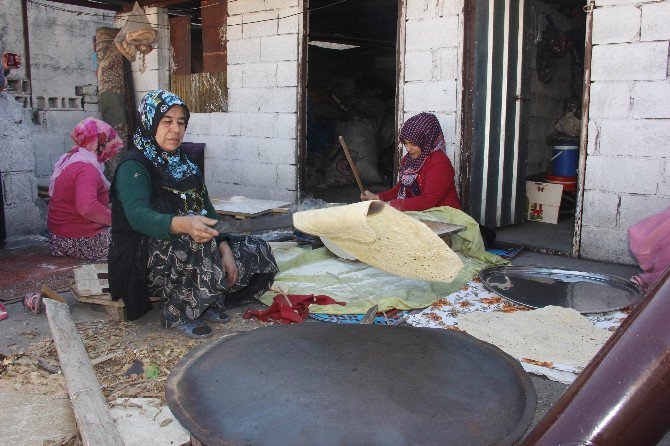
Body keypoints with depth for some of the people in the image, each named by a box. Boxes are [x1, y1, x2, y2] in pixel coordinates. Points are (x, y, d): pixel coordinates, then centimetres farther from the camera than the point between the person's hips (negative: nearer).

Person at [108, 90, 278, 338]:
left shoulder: (184, 164, 15)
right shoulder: (134, 166, -10)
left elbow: (207, 212, 8)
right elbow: (138, 215, -28)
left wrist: (225, 250, -10)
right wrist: (182, 224, -49)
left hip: (190, 248, 7)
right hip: (145, 257, -7)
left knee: (257, 251, -4)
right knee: (200, 246, -38)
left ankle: (207, 301, 6)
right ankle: (178, 313, -16)